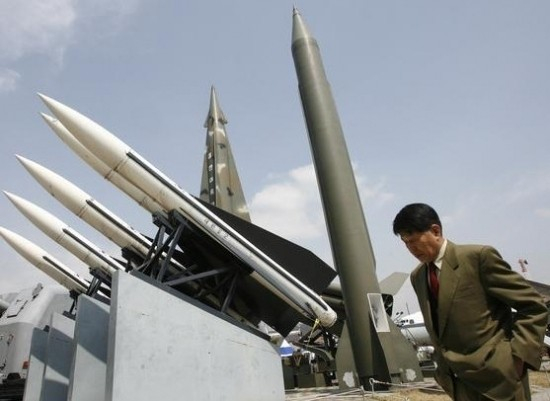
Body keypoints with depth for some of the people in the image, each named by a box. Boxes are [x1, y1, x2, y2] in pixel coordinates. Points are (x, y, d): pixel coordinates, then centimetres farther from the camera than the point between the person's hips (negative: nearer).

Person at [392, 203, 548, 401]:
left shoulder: (479, 256, -14)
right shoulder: (416, 277, 5)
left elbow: (534, 306, -11)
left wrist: (518, 356, -16)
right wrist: (444, 361, 9)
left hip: (496, 375, -5)